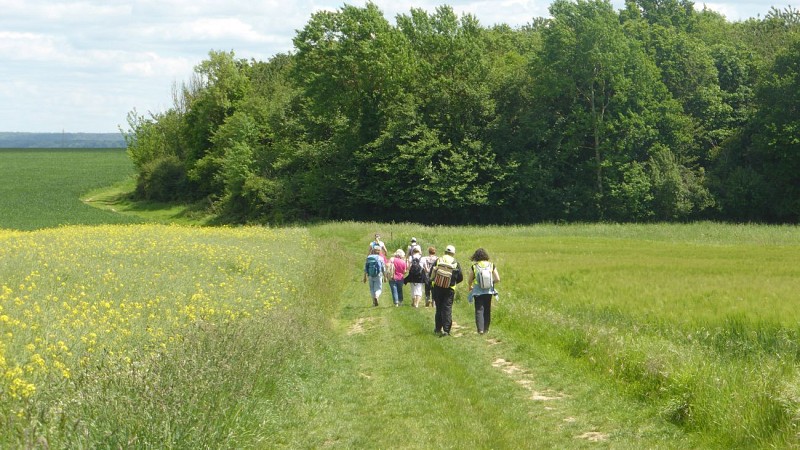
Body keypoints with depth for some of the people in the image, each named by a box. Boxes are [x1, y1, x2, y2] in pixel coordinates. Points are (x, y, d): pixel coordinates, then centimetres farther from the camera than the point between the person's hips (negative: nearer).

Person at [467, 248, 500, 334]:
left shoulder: (474, 266, -7)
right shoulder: (491, 265, -2)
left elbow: (470, 281, 0)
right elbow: (497, 279, -4)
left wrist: (469, 287, 21)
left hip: (478, 292, -2)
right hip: (488, 291, 2)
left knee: (479, 310, 0)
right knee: (487, 310, 15)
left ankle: (480, 329, -13)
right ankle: (486, 329, 21)